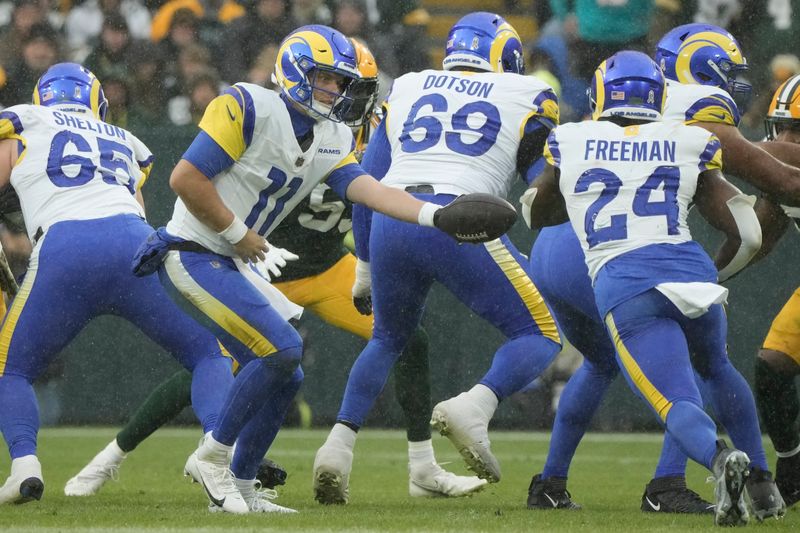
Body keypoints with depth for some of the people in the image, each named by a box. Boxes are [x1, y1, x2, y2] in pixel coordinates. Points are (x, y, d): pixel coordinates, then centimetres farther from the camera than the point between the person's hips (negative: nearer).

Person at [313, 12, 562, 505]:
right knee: (540, 335, 8)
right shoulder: (526, 97, 15)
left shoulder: (408, 89, 23)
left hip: (390, 223, 4)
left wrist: (365, 264, 29)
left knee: (390, 338, 27)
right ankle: (473, 408, -19)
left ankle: (340, 443, 9)